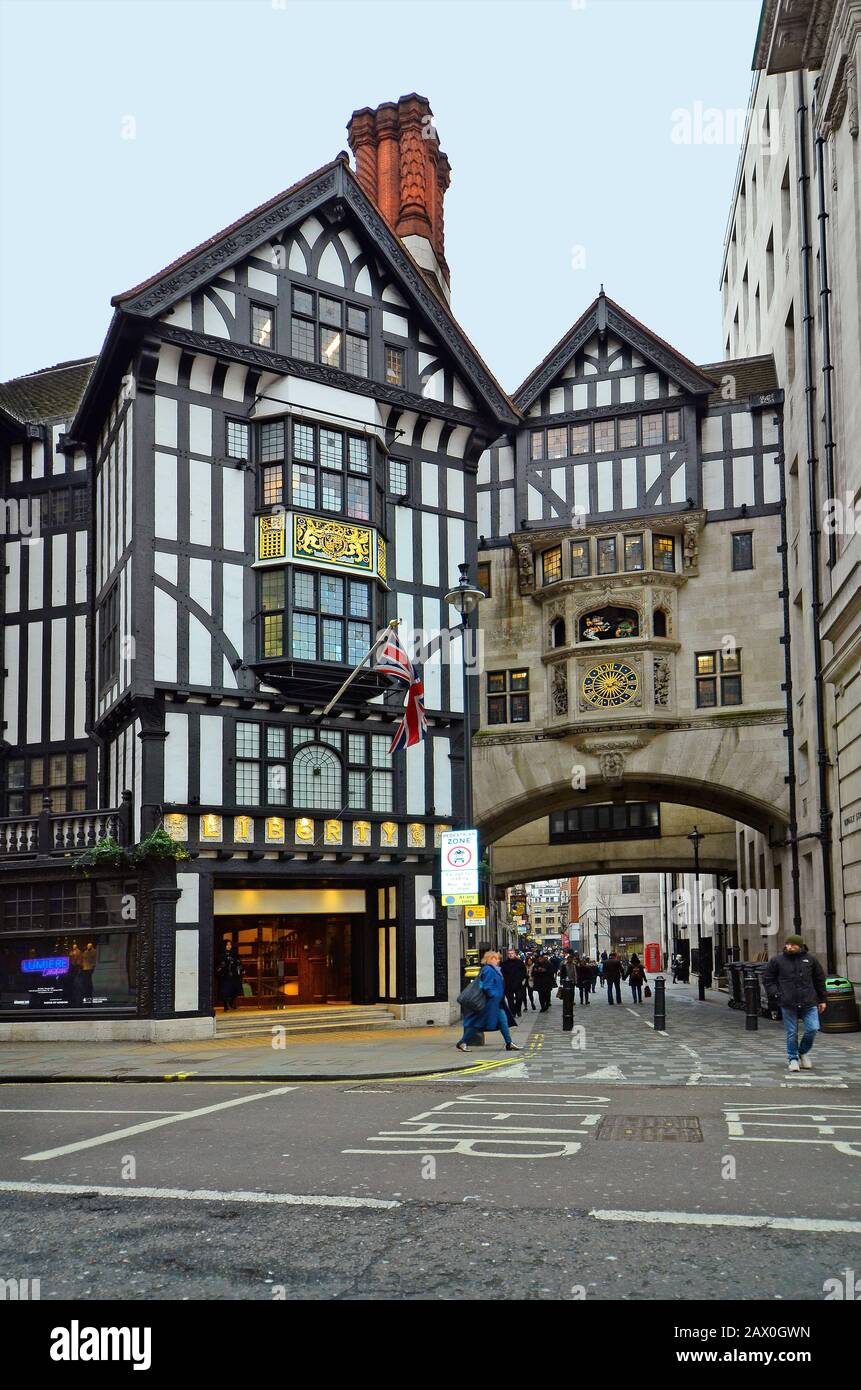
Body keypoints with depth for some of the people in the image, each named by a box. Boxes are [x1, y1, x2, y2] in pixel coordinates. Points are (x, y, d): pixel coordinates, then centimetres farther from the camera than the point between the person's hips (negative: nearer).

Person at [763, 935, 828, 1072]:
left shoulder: (810, 959, 7)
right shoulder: (777, 960, 2)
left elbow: (819, 979, 16)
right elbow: (767, 978, 11)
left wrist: (823, 999, 16)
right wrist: (775, 992, -2)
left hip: (809, 1003, 1)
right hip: (788, 1004, -1)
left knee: (813, 1029, -6)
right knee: (791, 1033, 2)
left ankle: (803, 1052, 21)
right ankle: (793, 1059, 18)